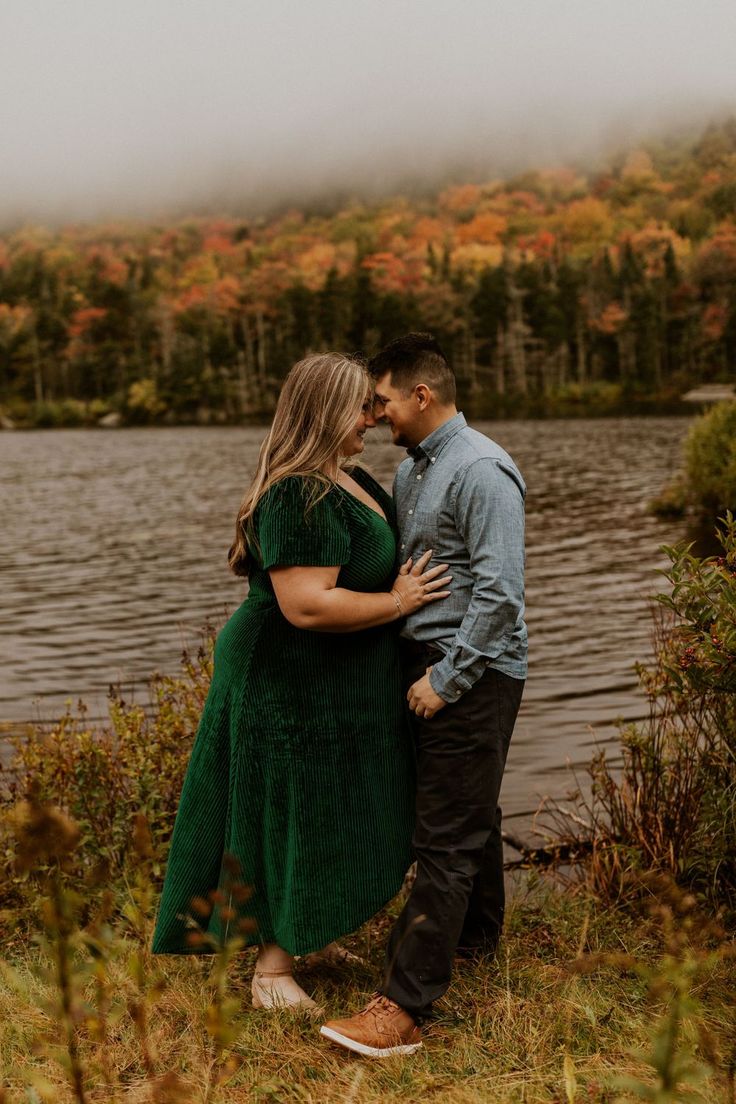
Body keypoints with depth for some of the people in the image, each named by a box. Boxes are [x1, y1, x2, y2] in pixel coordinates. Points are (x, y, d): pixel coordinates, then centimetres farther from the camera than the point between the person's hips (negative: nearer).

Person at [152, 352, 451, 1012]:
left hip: (340, 685, 10)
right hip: (297, 685, -10)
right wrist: (397, 602, -21)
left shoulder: (347, 480, 8)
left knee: (333, 817, 20)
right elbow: (307, 604, -32)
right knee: (299, 817, 2)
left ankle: (314, 933, 38)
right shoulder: (298, 496, -24)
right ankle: (272, 970, 17)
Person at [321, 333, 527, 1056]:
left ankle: (403, 1008, -6)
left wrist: (446, 678, -18)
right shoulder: (412, 469, 14)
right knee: (468, 809, 23)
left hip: (471, 672, -9)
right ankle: (476, 933, 41)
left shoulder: (481, 470, -16)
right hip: (430, 664, 9)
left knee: (446, 836, -8)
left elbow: (500, 592, -21)